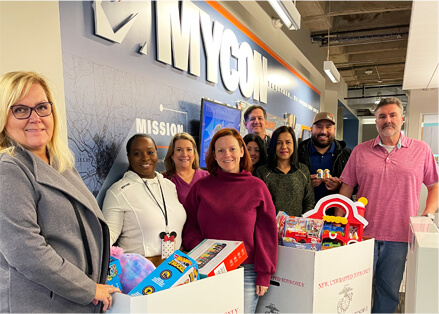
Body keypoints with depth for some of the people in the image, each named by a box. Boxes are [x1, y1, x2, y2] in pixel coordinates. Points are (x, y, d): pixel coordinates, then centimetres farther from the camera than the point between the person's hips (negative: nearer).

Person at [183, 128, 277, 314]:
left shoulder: (257, 187, -1)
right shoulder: (201, 186, 3)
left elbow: (266, 234, 0)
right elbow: (190, 227, 5)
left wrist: (264, 275, -2)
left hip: (246, 272, -1)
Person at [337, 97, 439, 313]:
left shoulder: (421, 150, 3)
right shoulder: (360, 151, 3)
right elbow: (346, 188, 5)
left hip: (399, 237, 0)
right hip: (363, 233, 0)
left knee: (390, 291, 13)